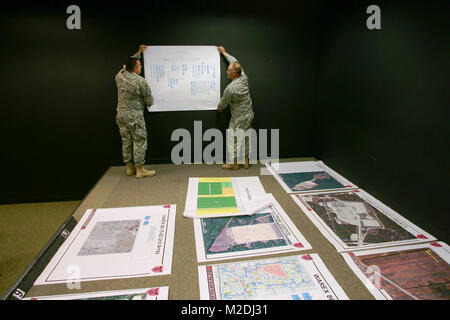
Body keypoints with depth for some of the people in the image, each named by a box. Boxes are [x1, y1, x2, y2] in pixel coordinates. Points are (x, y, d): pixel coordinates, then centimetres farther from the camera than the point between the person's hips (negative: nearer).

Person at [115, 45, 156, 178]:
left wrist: (139, 52, 36)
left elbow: (128, 64, 27)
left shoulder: (120, 75, 5)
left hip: (121, 114, 7)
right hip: (134, 115, -7)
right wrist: (150, 104, 17)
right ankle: (140, 169, 4)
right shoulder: (141, 81, -14)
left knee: (126, 141, 12)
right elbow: (149, 101, -8)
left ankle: (129, 167, 22)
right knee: (139, 141, 0)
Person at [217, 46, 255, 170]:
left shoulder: (230, 88, -24)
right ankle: (245, 161, 25)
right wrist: (224, 53, 23)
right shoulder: (244, 78, -4)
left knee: (233, 138, 4)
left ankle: (234, 163, 11)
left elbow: (223, 102, -6)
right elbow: (235, 62, 12)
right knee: (245, 137, 15)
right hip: (249, 114, 8)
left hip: (239, 117, -8)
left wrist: (219, 108, 16)